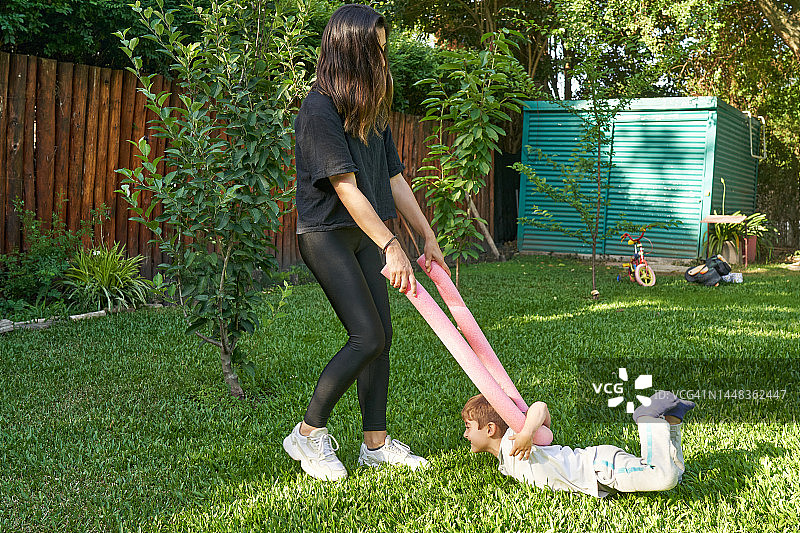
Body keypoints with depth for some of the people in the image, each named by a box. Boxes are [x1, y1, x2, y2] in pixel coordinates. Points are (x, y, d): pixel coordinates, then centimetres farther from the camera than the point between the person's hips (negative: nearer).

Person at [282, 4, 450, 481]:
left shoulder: (372, 110, 11)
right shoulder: (319, 109, -16)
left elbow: (395, 179, 12)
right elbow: (346, 188, -21)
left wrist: (429, 238, 10)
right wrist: (391, 245, -24)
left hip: (366, 233, 8)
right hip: (326, 233, -8)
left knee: (382, 337, 5)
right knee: (367, 337, -13)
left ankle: (376, 442, 15)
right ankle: (309, 434, 1)